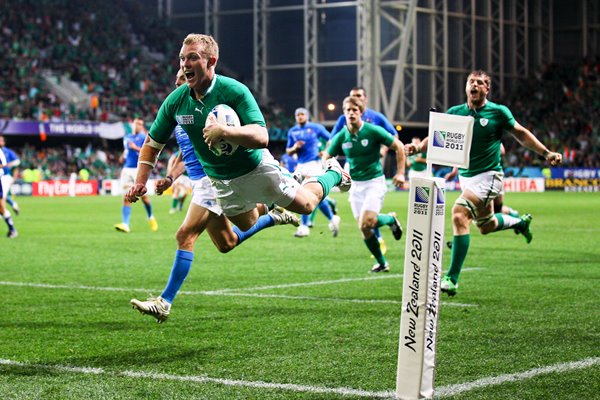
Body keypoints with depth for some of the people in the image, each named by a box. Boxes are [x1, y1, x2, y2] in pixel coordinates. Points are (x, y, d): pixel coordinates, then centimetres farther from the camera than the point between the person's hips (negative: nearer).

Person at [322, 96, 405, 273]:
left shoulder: (373, 131, -12)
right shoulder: (341, 137, -1)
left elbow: (399, 146, -4)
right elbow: (326, 157, 7)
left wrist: (400, 173, -7)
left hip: (374, 181, -4)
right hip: (355, 184, 4)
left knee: (365, 224, -21)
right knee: (364, 229, 1)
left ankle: (391, 219, 10)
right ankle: (382, 262, 20)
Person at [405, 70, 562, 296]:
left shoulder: (498, 112, -9)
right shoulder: (455, 113, 0)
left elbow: (521, 134, 4)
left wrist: (546, 153, 1)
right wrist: (418, 148, -13)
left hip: (488, 175, -6)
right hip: (466, 176, 6)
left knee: (459, 215, -26)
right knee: (486, 225, 21)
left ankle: (452, 279, -25)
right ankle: (520, 222, 55)